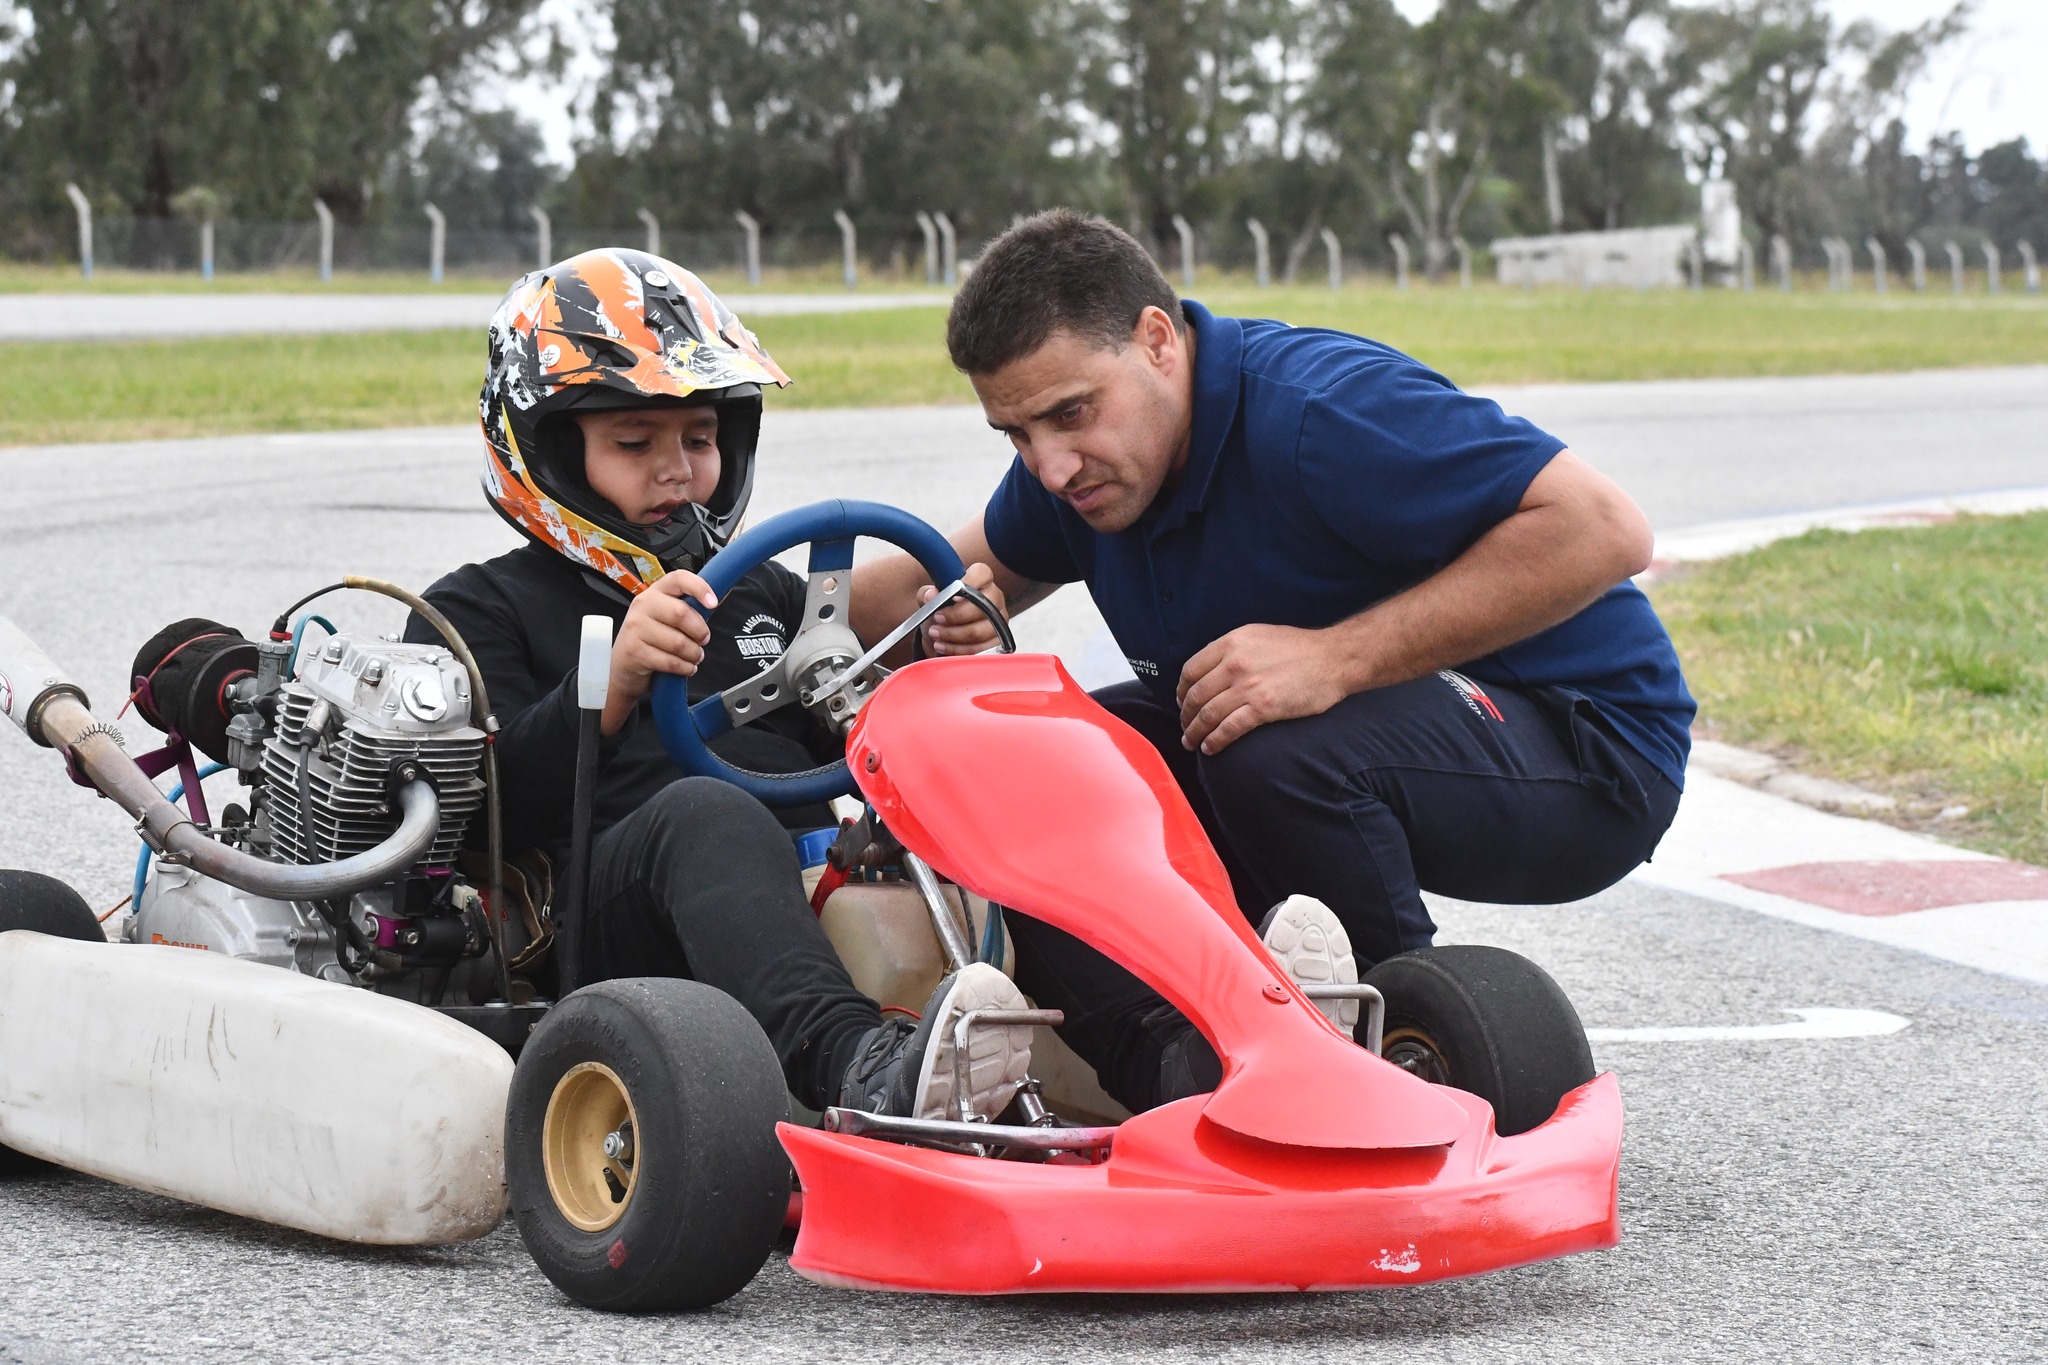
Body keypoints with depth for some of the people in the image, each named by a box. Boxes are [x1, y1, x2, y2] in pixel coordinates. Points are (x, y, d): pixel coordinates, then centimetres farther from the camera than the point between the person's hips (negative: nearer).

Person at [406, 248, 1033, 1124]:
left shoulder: (765, 595, 32)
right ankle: (859, 1068, -66)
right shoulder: (479, 612, 15)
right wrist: (613, 683, -19)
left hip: (814, 900, 5)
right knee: (704, 810, -38)